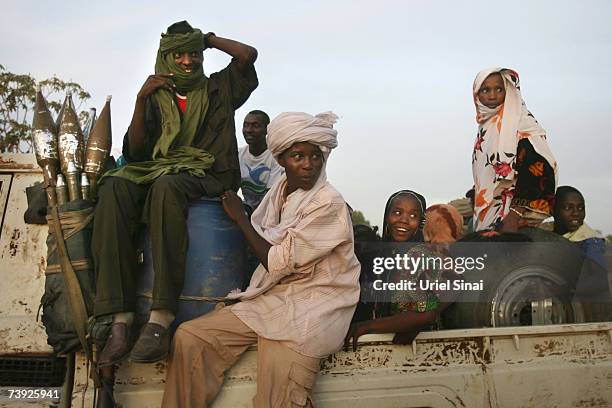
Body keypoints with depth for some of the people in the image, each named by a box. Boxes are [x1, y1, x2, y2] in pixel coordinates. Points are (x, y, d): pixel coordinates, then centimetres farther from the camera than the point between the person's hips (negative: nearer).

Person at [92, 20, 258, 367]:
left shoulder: (217, 89, 19)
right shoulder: (156, 97, 21)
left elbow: (249, 54, 5)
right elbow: (134, 152, 10)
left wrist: (208, 38, 17)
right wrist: (141, 100, -2)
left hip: (206, 176, -2)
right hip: (155, 170, 3)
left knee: (166, 187, -38)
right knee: (115, 188, -31)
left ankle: (160, 321, -44)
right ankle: (121, 321, -36)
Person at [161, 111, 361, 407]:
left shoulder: (329, 204, -14)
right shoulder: (279, 191, 6)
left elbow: (278, 262, -13)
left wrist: (240, 218, -5)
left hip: (314, 302, -6)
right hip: (272, 296, 6)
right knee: (189, 337, -7)